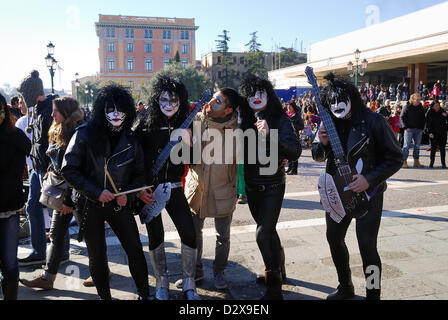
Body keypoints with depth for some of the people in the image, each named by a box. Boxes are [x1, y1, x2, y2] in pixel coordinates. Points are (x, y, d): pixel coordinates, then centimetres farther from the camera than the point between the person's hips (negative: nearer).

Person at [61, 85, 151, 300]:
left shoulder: (131, 139, 1)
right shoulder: (85, 134, -9)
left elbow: (139, 172, 9)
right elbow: (69, 170, -10)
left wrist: (127, 194, -8)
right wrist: (97, 192, -17)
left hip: (119, 203, 2)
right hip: (89, 205, -2)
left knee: (135, 250, 3)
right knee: (97, 256, 9)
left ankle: (144, 295, 20)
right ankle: (105, 296, 29)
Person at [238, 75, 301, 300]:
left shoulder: (280, 120, -9)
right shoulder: (245, 121, 4)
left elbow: (295, 152, -21)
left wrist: (270, 136, -33)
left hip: (273, 186, -5)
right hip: (252, 186, 5)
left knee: (263, 234, -14)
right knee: (268, 230, 19)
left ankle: (274, 288, 2)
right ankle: (278, 270, 41)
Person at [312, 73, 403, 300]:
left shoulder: (373, 121, -13)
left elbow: (395, 158, -11)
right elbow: (319, 158, 12)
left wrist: (369, 180, -22)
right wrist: (322, 143, -11)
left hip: (368, 193, -5)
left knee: (367, 245, -8)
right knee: (334, 238, 14)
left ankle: (373, 294, 14)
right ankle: (345, 287, 35)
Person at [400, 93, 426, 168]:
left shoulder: (421, 108, 12)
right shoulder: (407, 107, -3)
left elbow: (423, 119, 19)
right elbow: (402, 118, -4)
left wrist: (422, 128, 8)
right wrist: (405, 127, -12)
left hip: (419, 130, 5)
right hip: (409, 129, -5)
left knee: (417, 146, 9)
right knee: (407, 145, -5)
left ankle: (416, 161, 16)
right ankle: (404, 161, -3)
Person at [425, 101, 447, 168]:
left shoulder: (442, 111, 7)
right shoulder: (429, 113, -1)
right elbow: (428, 124, -3)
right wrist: (430, 133, -12)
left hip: (442, 133, 2)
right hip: (433, 134, -2)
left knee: (442, 148, 3)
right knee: (433, 148, -4)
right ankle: (431, 162, 5)